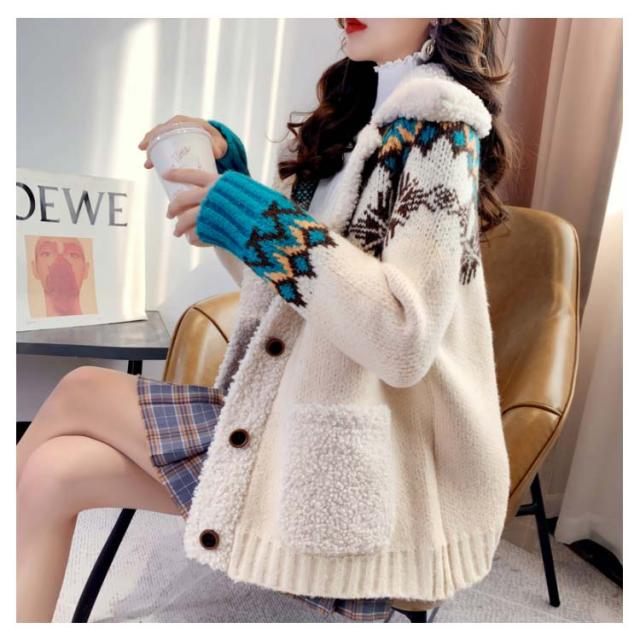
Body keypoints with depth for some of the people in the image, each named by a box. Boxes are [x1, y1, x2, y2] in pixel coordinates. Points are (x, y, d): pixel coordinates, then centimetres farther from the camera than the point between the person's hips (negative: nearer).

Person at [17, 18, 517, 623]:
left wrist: (259, 218, -19)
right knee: (51, 473, -7)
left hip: (359, 458, -7)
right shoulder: (356, 117, 16)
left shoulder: (441, 124, -8)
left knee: (77, 396, -5)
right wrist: (225, 169, 6)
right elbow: (271, 286, 18)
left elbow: (405, 343, -21)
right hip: (296, 409, 7)